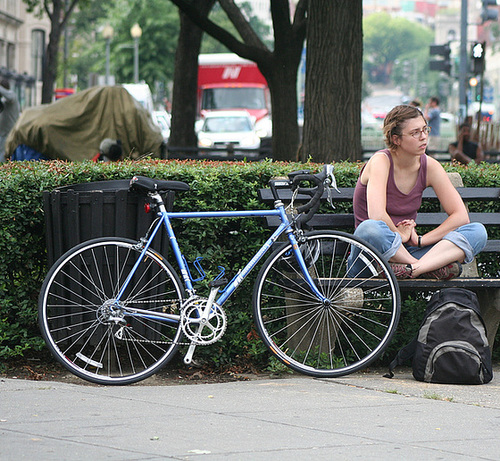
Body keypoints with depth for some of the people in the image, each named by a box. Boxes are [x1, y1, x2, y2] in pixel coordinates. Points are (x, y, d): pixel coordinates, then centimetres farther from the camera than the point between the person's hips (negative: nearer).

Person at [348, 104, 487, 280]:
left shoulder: (430, 166, 1)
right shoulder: (381, 161, -13)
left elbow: (461, 216, -4)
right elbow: (376, 215, -29)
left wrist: (419, 240, -12)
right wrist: (400, 236, -13)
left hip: (406, 251, 5)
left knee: (478, 231, -14)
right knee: (369, 229, -41)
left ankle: (411, 269, -37)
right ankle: (432, 267, -27)